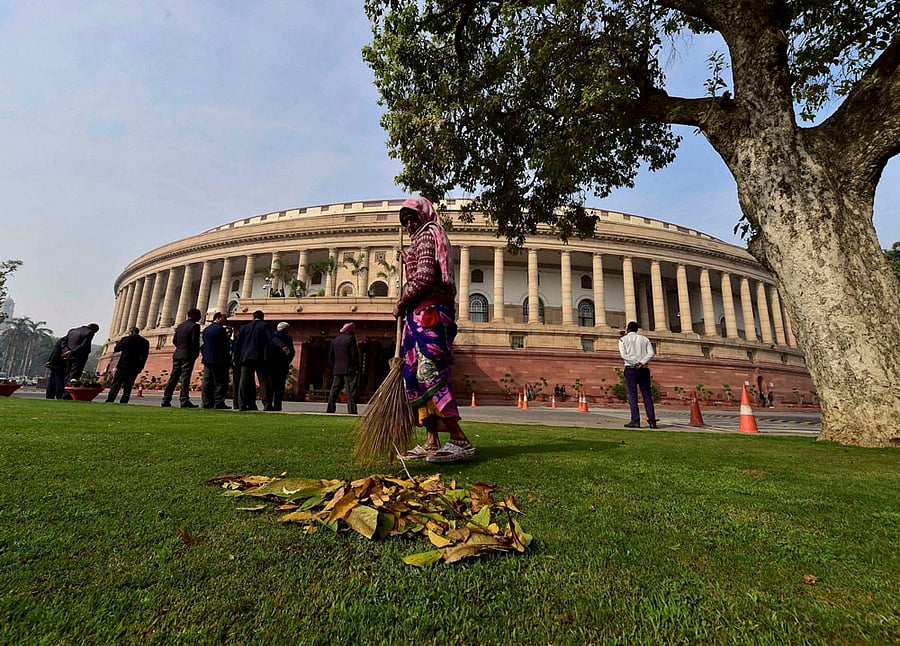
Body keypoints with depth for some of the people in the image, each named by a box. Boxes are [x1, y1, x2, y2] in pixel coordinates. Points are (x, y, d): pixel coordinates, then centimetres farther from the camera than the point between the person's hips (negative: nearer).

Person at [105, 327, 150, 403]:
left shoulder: (126, 339, -3)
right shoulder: (146, 342, 7)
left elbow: (116, 349, 5)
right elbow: (145, 356, 7)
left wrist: (119, 342, 24)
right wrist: (140, 367, 12)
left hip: (124, 365, -3)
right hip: (135, 368, 3)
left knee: (116, 384, 3)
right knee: (128, 386, 7)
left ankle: (110, 401, -1)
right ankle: (124, 402, 2)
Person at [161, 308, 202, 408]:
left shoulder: (180, 326, 15)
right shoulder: (194, 326, -9)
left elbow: (174, 340, 15)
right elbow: (195, 341, -15)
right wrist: (196, 353, -2)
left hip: (177, 355, 7)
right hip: (188, 355, -7)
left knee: (173, 377, 10)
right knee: (185, 378, -6)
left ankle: (166, 400, 11)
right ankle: (184, 401, -5)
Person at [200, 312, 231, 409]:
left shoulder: (206, 329, 14)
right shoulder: (220, 329, -11)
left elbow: (204, 345, 17)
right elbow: (226, 344, -13)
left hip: (207, 360, 8)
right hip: (218, 360, -8)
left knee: (207, 382, 9)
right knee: (220, 383, -4)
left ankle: (206, 402, 12)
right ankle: (219, 403, -5)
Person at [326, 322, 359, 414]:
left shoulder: (334, 340, 14)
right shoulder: (351, 338, -4)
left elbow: (330, 357, 15)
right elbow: (354, 355, -9)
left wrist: (332, 369, 20)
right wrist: (357, 368, -4)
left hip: (337, 370, 6)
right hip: (349, 370, -5)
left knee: (334, 392, 9)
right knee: (351, 392, -5)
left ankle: (329, 410, 10)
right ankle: (352, 411, -8)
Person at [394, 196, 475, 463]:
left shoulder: (426, 236, -2)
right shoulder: (427, 238, 28)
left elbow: (424, 277, -16)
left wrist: (402, 302, -6)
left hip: (428, 312, -10)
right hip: (423, 315, 10)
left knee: (429, 374, -17)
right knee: (418, 375, 5)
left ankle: (460, 440, -17)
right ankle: (432, 442, 7)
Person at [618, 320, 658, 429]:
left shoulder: (623, 339, 7)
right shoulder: (644, 339, 16)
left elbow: (624, 355, -9)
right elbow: (651, 353, 0)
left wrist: (635, 363, -11)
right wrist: (642, 363, -10)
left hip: (631, 368, -3)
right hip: (644, 369, 3)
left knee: (632, 395, -4)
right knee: (647, 395, 4)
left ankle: (635, 421, -9)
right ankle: (652, 420, -1)